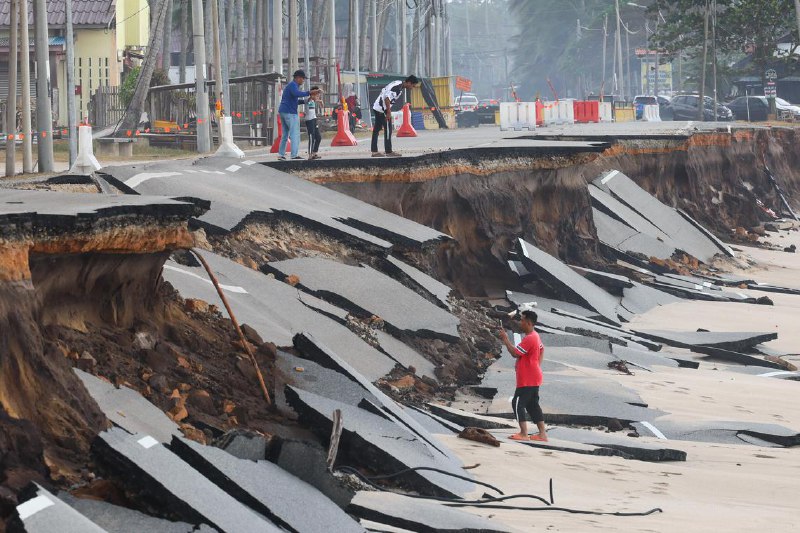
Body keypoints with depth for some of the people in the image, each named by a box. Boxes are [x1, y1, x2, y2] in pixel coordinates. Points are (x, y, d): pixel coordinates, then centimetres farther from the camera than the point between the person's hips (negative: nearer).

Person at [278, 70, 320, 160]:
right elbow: (297, 94, -30)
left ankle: (281, 154, 12)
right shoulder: (293, 85, -8)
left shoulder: (291, 85, 24)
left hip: (283, 112, 10)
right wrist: (309, 93, -36)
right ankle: (294, 155, -18)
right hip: (290, 112, -10)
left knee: (285, 135, 13)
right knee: (295, 134, -12)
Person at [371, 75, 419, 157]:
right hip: (382, 109, -10)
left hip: (376, 107, 10)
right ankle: (389, 152, 0)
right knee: (388, 130, -4)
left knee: (377, 129, 12)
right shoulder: (398, 88, -19)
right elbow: (387, 98, -26)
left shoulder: (397, 84, 11)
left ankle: (374, 151, 16)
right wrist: (388, 112, -22)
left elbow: (384, 91, 19)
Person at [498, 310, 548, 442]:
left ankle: (523, 433, -6)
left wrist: (505, 340, -15)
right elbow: (542, 349, 27)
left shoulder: (529, 339, -21)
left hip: (527, 380, -10)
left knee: (518, 403, -6)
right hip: (534, 378, 10)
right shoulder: (535, 336, 12)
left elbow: (515, 353, -23)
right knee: (533, 405, 13)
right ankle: (542, 434, 12)